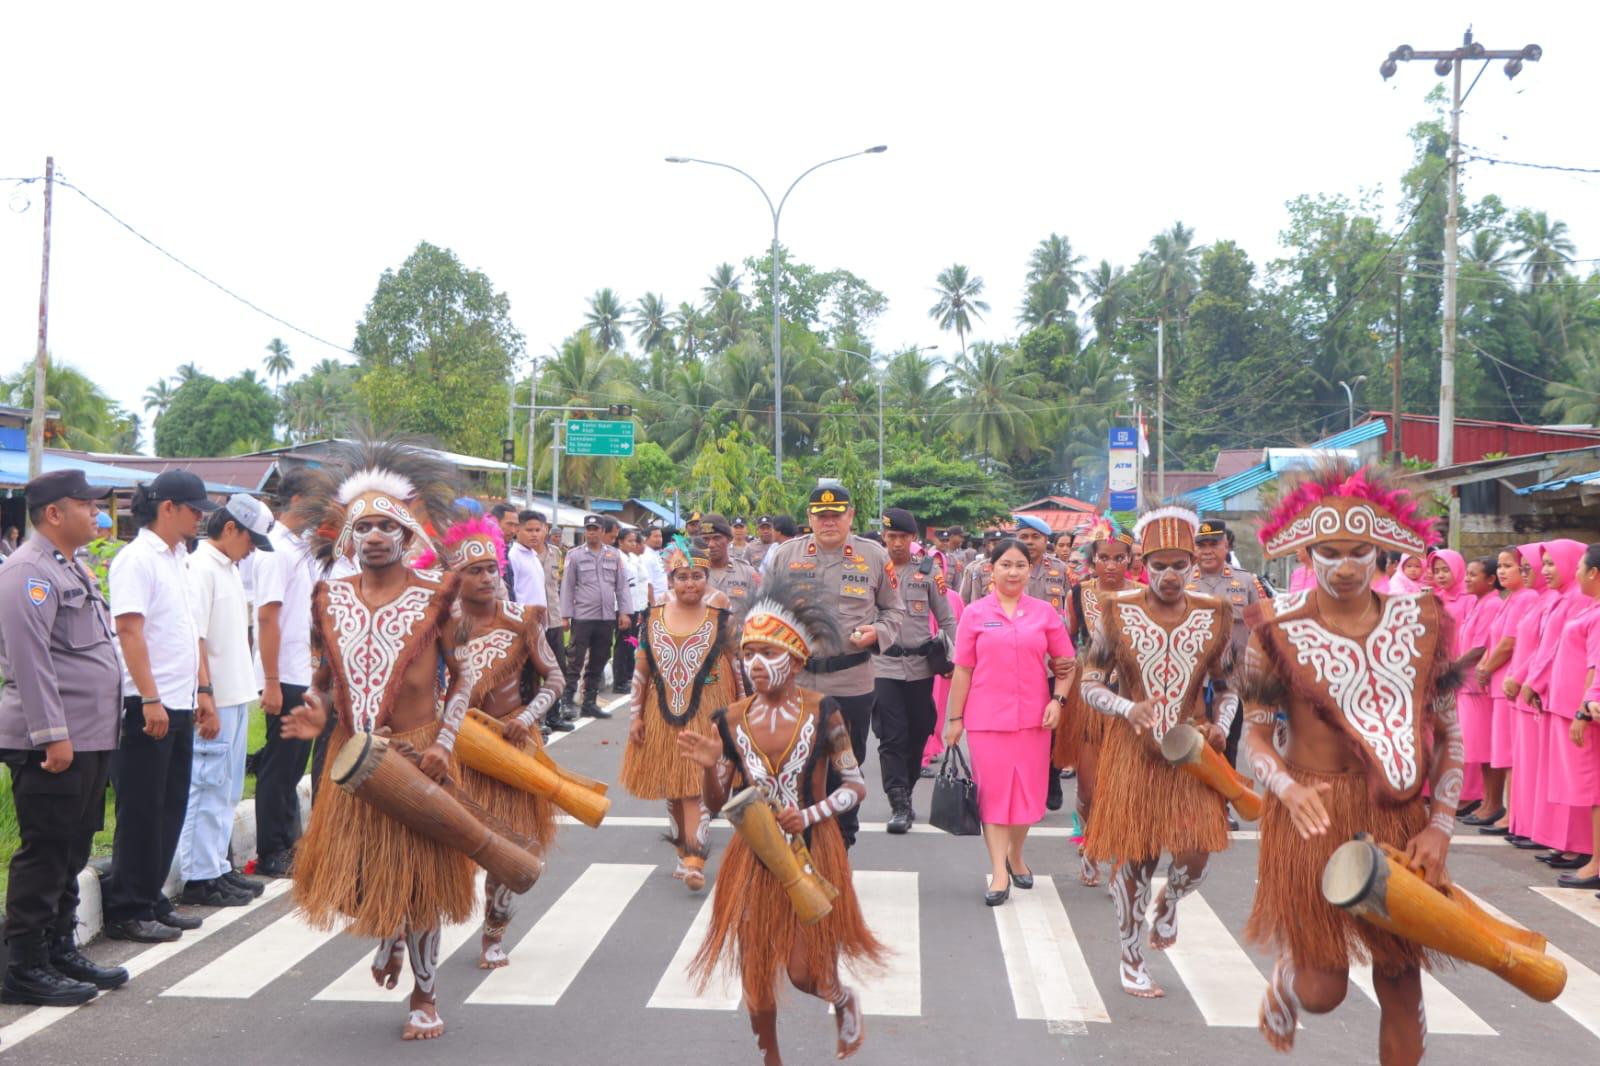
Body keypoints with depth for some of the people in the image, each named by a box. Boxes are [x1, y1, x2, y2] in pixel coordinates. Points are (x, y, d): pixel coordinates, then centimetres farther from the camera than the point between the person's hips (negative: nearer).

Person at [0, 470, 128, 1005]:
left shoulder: (72, 570, 19)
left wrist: (98, 731, 22)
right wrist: (53, 735, -23)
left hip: (89, 738, 10)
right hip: (50, 743, -10)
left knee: (71, 854, 16)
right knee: (43, 855, -3)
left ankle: (61, 951, 26)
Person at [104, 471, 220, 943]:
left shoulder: (177, 559, 16)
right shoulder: (137, 559, -11)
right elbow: (129, 631, -18)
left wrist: (203, 690, 16)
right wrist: (150, 699, -22)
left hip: (179, 705, 8)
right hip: (148, 706, -8)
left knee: (170, 810, 13)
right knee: (141, 812, -1)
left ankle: (152, 899, 22)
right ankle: (127, 911, 8)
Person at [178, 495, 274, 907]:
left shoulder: (230, 568, 14)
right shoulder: (201, 568, -14)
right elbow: (194, 638, -19)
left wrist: (241, 693, 16)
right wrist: (206, 700, -20)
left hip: (236, 697, 9)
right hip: (213, 701, -9)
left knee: (227, 790, 15)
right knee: (207, 788, -3)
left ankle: (217, 867, 24)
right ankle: (199, 877, 5)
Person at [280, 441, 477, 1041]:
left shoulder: (434, 597, -5)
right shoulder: (331, 599, 5)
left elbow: (462, 676, -4)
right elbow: (325, 675, 14)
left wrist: (444, 742, -15)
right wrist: (316, 713, -7)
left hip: (416, 753, -3)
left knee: (418, 871, 3)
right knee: (349, 868, 8)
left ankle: (424, 994, 23)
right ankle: (388, 940, 43)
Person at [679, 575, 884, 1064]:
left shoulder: (821, 713, -12)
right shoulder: (731, 720, -5)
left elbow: (856, 786, -7)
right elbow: (716, 805, 1)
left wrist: (809, 816, -20)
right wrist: (708, 767, -18)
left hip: (812, 853, -3)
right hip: (753, 857, 3)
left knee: (806, 972, 3)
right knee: (755, 969, 9)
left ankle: (844, 999, 39)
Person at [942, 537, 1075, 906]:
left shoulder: (1044, 612, 5)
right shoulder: (975, 613, 1)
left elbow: (1066, 662, 9)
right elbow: (963, 669, 2)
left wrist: (1058, 700, -5)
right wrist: (954, 718, 2)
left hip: (1032, 718, 2)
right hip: (987, 718, -2)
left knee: (1028, 790, 9)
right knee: (992, 791, -2)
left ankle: (1016, 855, 32)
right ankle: (999, 872, 2)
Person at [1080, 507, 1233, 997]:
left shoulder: (1214, 616, 1)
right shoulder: (1118, 612, -4)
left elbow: (1226, 686, 11)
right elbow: (1089, 683, -1)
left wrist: (1221, 726, -9)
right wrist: (1128, 708, -19)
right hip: (1134, 749, -1)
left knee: (1196, 851, -8)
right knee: (1134, 857, 5)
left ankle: (1169, 900, 30)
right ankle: (1131, 959, 27)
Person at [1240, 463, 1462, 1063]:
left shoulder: (1420, 624, 1)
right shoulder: (1279, 632, -6)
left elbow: (1449, 733, 6)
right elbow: (1255, 733, -1)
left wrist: (1440, 826, -2)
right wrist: (1287, 788, -21)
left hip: (1399, 818, 3)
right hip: (1313, 816, -2)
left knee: (1399, 980, 8)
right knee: (1323, 990, 0)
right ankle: (1284, 979, 36)